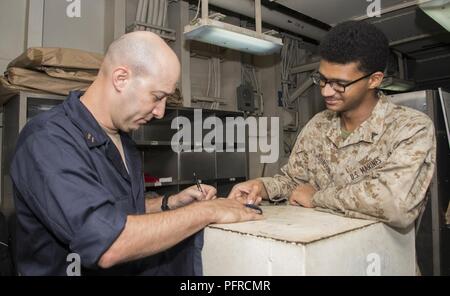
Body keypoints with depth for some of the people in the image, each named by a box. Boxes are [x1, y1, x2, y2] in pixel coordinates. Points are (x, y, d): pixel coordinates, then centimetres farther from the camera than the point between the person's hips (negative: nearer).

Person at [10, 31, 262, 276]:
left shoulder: (121, 138, 5)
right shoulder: (47, 139, -21)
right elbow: (108, 246, -31)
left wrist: (170, 204, -1)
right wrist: (207, 211, -24)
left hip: (135, 266, 7)